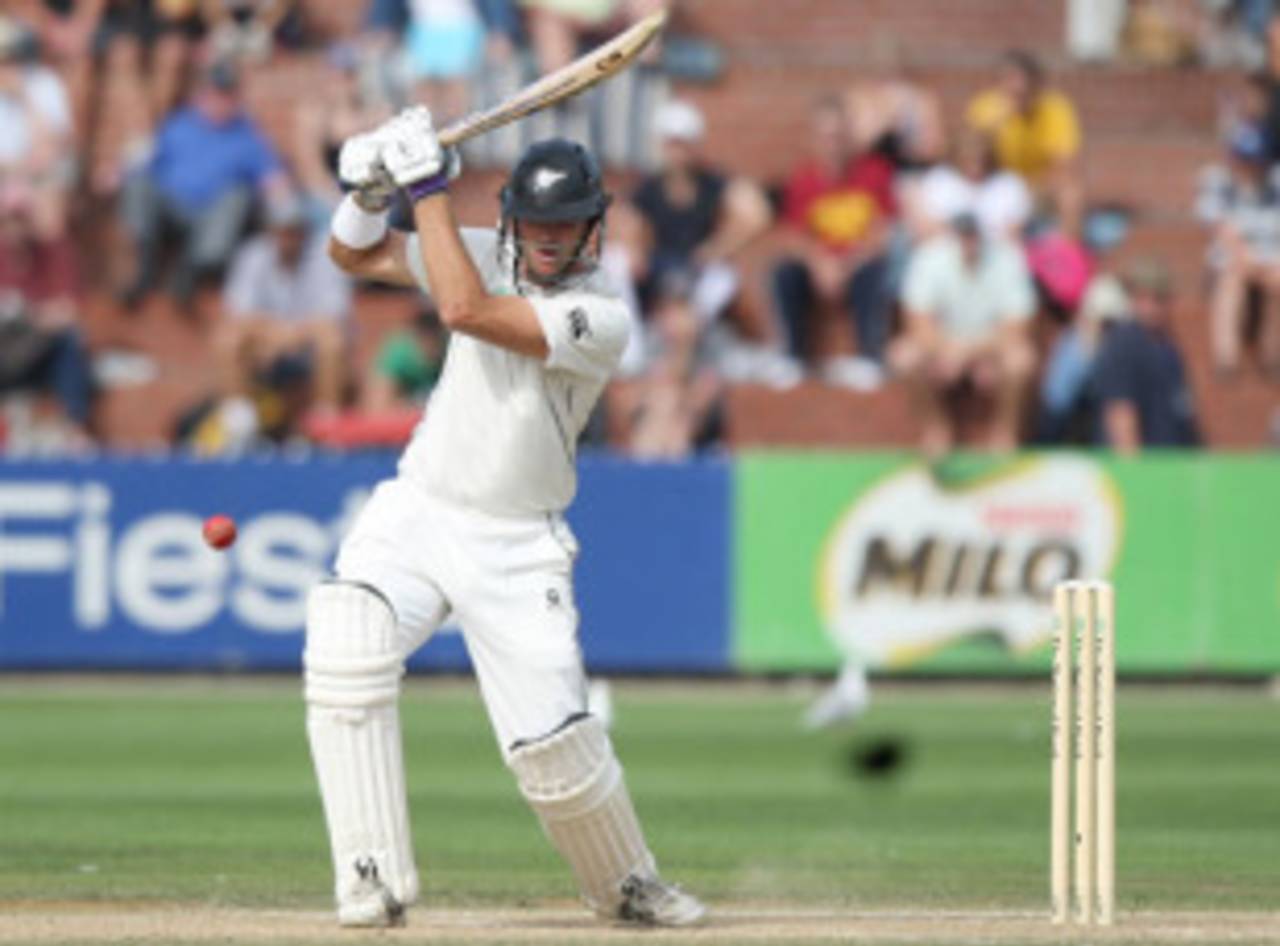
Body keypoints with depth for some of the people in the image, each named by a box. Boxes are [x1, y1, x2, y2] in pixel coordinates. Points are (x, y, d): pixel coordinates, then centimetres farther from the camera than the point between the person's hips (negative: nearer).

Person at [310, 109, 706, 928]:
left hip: (514, 546, -3)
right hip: (414, 513, 4)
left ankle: (627, 884, 24)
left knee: (556, 743, -8)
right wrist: (372, 185, -13)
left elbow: (465, 311, -28)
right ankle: (374, 881, -21)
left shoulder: (602, 320, -17)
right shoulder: (489, 256, 2)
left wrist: (429, 187, -25)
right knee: (345, 648, -25)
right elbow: (354, 254, 8)